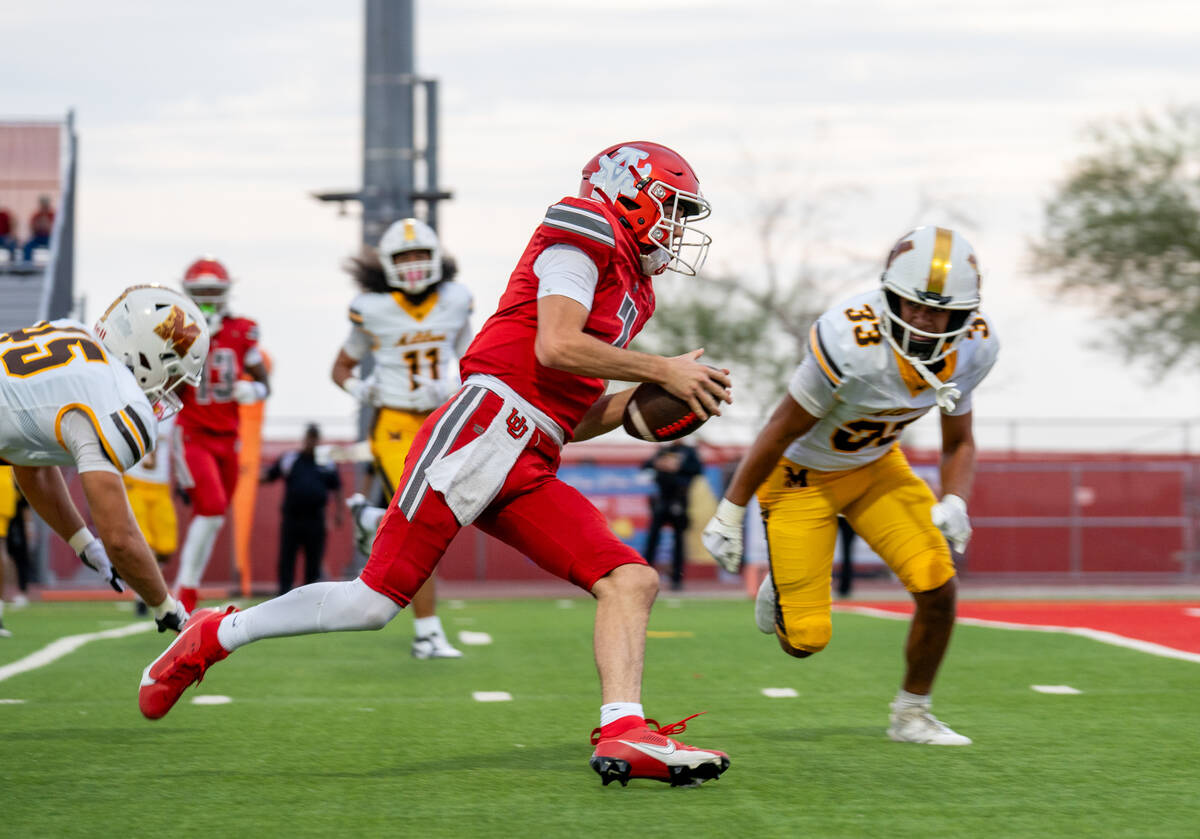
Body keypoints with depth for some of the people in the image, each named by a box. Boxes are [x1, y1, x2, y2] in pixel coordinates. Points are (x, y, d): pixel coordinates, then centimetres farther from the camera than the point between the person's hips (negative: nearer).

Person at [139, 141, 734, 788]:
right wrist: (662, 370, -7)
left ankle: (623, 735, -21)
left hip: (529, 466, 9)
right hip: (486, 424, -9)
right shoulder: (582, 235, 1)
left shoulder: (631, 292, 26)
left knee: (630, 581, -9)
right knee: (376, 599, -9)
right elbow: (555, 347, -14)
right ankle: (214, 637, 8)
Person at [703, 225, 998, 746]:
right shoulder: (851, 344, -36)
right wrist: (729, 514, -13)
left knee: (938, 586, -12)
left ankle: (911, 713, 12)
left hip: (875, 467, 5)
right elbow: (780, 433, -22)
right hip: (803, 474, -5)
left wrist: (954, 504, -21)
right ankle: (779, 590, 34)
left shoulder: (970, 350, -17)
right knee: (805, 641, -5)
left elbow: (959, 443, 0)